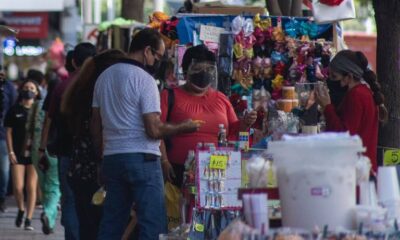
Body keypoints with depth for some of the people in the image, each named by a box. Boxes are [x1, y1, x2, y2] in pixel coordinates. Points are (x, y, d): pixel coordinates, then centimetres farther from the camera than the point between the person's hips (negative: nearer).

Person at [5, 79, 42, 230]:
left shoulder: (39, 110, 3)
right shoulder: (14, 110, 4)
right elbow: (8, 132, 5)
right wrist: (10, 152, -2)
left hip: (34, 153, 0)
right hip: (18, 154, 0)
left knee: (31, 187, -4)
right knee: (18, 187, -5)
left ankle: (29, 220, 2)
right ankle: (21, 210, 24)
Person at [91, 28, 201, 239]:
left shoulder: (104, 77, 12)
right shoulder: (144, 79, -11)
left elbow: (95, 125, 16)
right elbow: (154, 130, -15)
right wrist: (183, 127, -1)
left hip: (111, 157, 8)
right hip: (142, 158, -8)